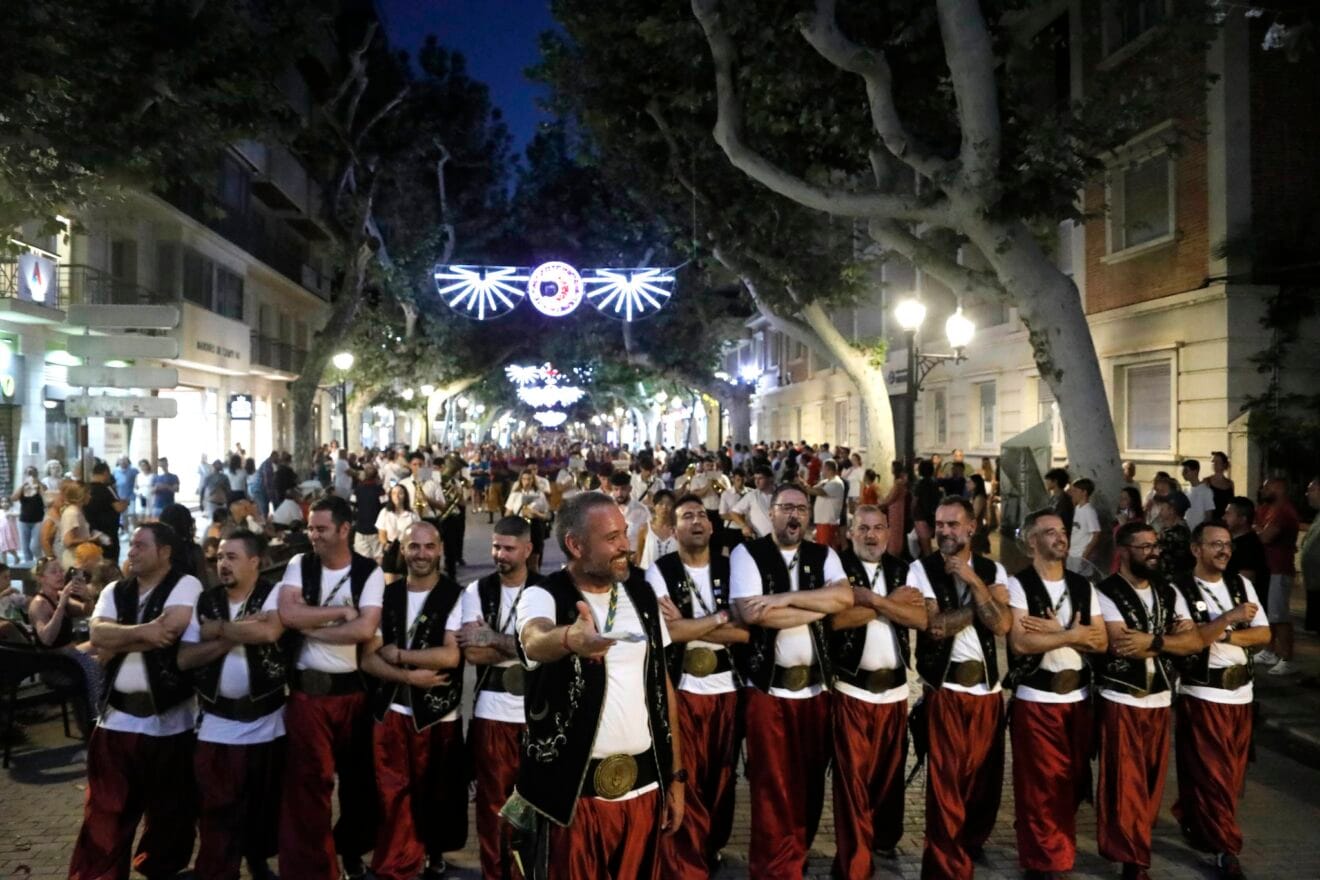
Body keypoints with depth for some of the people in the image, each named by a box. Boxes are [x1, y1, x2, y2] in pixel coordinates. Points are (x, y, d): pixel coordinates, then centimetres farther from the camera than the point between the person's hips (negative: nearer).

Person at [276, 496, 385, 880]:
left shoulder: (369, 572, -5)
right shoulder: (300, 564, 0)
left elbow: (365, 629, -18)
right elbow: (287, 614, -15)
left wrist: (311, 628, -13)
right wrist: (341, 610, -13)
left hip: (354, 688, 0)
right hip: (307, 690, 0)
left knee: (358, 775, 14)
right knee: (309, 780, 2)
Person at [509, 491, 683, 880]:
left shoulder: (642, 594, 5)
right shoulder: (543, 597, -11)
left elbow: (662, 684, 10)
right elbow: (536, 641, -35)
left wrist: (675, 775, 9)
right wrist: (570, 639, -57)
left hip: (643, 785, 4)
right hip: (571, 789, -4)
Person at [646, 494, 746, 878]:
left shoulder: (730, 569, 5)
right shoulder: (660, 571, -4)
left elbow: (747, 630, -6)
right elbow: (667, 630, -17)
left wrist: (686, 625, -15)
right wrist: (721, 617, -10)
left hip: (727, 688, 3)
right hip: (681, 688, -3)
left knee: (721, 779, 15)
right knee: (684, 783, 1)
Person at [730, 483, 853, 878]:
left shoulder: (823, 555, 8)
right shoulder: (747, 553, -4)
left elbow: (845, 597, -10)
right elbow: (752, 613, -18)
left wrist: (787, 598, -18)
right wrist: (819, 607, -11)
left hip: (816, 686, 4)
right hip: (768, 687, -4)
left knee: (810, 783, 14)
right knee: (773, 788, 4)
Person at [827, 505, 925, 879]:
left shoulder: (903, 570, 8)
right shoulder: (837, 566, -6)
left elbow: (921, 619, -4)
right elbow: (836, 617, -20)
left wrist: (873, 599, -17)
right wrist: (892, 602, -13)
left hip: (895, 688, 5)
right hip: (851, 688, -4)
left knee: (889, 770, 17)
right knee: (852, 776, 0)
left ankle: (885, 839, 38)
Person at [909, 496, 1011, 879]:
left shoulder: (992, 570, 7)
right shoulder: (922, 569, -3)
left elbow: (1002, 624, -7)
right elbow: (934, 626, -14)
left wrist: (973, 581, -13)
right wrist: (979, 603, -7)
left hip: (988, 687, 4)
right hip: (944, 687, -3)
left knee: (985, 777, 12)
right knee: (945, 781, 1)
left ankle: (969, 848, 34)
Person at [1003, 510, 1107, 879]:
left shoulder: (1083, 586, 9)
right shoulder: (1018, 584, -9)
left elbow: (1101, 642, 1)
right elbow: (1020, 643, -19)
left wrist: (1054, 631, -13)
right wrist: (1070, 635, -11)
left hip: (1078, 696, 5)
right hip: (1036, 699, -5)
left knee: (1073, 780, 15)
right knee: (1040, 785, 2)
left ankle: (1059, 849, 35)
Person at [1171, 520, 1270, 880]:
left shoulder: (1242, 584, 6)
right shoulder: (1179, 590, -11)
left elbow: (1263, 634, 1)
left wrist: (1222, 634, -14)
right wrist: (1229, 617, -22)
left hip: (1241, 691, 6)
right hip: (1202, 693, -6)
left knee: (1232, 773, 16)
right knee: (1212, 773, 0)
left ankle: (1195, 822, 37)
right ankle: (1225, 847, 11)